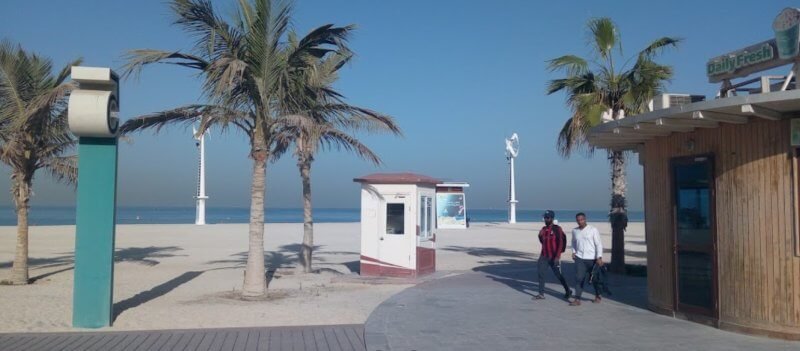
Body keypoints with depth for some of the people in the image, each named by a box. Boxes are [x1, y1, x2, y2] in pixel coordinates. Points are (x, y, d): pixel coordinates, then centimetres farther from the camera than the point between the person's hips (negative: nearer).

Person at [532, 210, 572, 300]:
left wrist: (557, 257, -23)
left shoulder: (557, 229, -12)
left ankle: (568, 291, 24)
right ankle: (541, 294, 6)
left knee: (558, 275, 4)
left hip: (554, 257, -6)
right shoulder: (543, 229, 9)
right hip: (544, 256, 6)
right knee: (540, 273, 0)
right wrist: (540, 236, 0)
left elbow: (561, 243, -16)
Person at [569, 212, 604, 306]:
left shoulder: (593, 230, -6)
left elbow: (598, 244, -8)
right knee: (579, 278, -8)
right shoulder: (574, 231, 6)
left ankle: (597, 296, 32)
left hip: (592, 258, -2)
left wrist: (599, 257, -16)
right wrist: (573, 252, 8)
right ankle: (577, 299, -9)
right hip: (579, 258, 2)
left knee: (594, 278, 11)